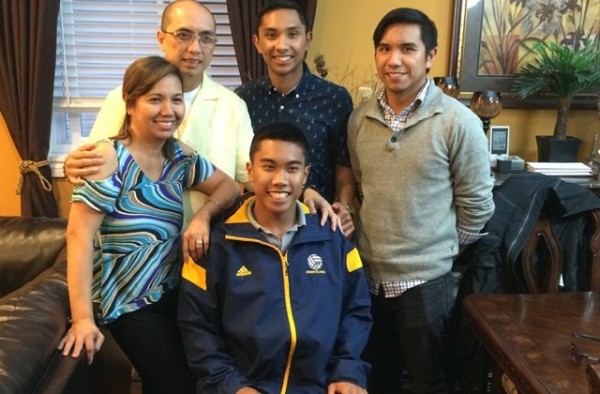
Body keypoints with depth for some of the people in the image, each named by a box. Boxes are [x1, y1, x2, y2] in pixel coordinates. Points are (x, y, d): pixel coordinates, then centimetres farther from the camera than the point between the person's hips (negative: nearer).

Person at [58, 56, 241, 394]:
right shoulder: (110, 157, -18)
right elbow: (79, 235, -22)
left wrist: (203, 216, -15)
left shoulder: (180, 156, 1)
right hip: (130, 302, -6)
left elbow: (230, 186, 7)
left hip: (172, 292, 7)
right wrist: (83, 318, -26)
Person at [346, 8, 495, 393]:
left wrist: (440, 250, 2)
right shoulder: (360, 117, 1)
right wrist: (373, 240, 11)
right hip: (367, 274, 4)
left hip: (424, 279, -4)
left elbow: (476, 204, -6)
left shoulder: (459, 122, -14)